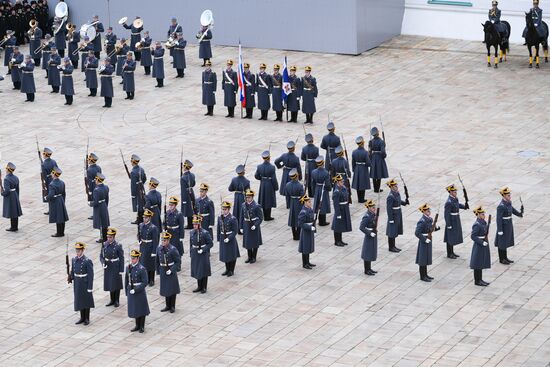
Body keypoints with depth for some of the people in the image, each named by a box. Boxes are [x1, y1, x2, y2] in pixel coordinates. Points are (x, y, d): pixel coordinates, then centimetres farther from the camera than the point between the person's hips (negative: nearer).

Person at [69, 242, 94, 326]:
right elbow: (72, 271, 10)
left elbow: (90, 275, -16)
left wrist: (90, 287, -16)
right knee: (79, 300, 14)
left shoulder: (87, 261, -18)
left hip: (85, 283, -6)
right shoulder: (74, 259, 1)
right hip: (77, 284, 6)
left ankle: (87, 318, 20)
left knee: (86, 301, 8)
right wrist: (71, 278, 9)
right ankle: (82, 318, 26)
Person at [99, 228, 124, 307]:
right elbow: (101, 255, 7)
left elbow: (121, 259, -10)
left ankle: (117, 301, 20)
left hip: (116, 268, -4)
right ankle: (112, 300, 26)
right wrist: (103, 263, -13)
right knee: (109, 284, 13)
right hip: (107, 267, 4)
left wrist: (121, 271, -10)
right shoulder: (104, 244, -2)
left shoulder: (118, 246, -14)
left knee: (116, 284, 6)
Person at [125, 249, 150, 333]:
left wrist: (135, 290, -21)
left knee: (141, 309, 7)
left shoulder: (142, 269, -16)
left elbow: (145, 282, -18)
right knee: (134, 309, 14)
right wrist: (127, 291, 9)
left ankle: (142, 326, 19)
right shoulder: (128, 268, 2)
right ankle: (137, 325, 27)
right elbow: (126, 280, 11)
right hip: (131, 291, 5)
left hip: (140, 292, -5)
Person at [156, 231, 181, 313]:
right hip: (163, 272, 5)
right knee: (165, 289, 12)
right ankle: (168, 305, 25)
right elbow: (157, 261, 10)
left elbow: (178, 262, -12)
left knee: (172, 289, 5)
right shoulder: (159, 249, 0)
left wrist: (171, 270, -19)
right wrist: (158, 271, 9)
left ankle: (172, 306, 17)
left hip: (171, 272, -5)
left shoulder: (173, 249, -15)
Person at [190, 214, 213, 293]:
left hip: (203, 254, -5)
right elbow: (191, 244, 12)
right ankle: (199, 286, 24)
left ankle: (204, 287, 15)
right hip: (195, 254, 5)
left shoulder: (205, 233, -13)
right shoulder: (192, 233, 2)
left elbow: (210, 244, -10)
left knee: (204, 271, 4)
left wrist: (203, 250, -19)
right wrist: (191, 253, 8)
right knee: (196, 270, 11)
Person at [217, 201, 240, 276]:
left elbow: (235, 231, -14)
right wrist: (219, 239, 7)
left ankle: (231, 270, 18)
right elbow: (219, 230, 10)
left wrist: (229, 238, -21)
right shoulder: (220, 218, 2)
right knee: (225, 255, 13)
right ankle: (227, 269, 28)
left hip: (231, 240, -5)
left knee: (231, 255, 6)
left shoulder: (233, 219, -14)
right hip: (223, 239, 5)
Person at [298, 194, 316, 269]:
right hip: (305, 231, -9)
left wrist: (314, 229, 14)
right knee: (305, 247, 1)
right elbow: (300, 224, -22)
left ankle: (307, 262, 28)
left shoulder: (310, 209, 4)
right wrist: (310, 228, -26)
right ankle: (304, 264, 12)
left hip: (310, 230, 9)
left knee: (309, 246, 17)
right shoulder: (303, 212, -22)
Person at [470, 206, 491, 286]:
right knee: (478, 264, 0)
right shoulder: (477, 225, -20)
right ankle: (477, 281, 8)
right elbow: (473, 236, -21)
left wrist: (486, 241, 15)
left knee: (481, 264, 16)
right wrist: (482, 243, -23)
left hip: (484, 245, 9)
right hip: (479, 246, -9)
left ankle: (480, 279, 25)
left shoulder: (483, 222, 7)